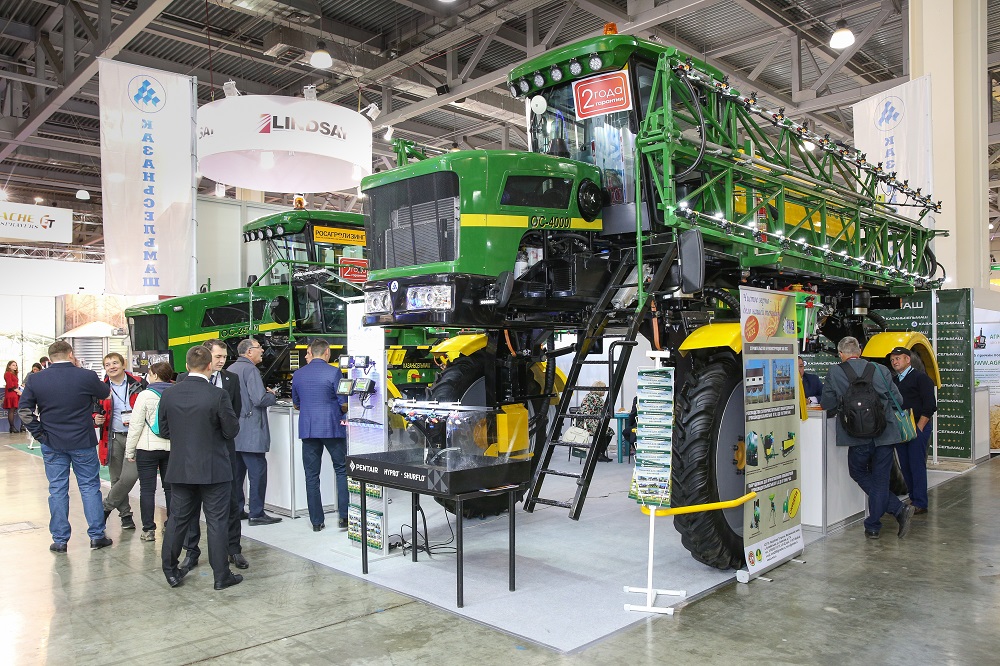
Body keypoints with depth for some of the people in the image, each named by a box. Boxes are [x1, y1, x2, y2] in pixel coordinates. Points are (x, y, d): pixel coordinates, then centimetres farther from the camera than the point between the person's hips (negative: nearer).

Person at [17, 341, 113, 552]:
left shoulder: (35, 380, -3)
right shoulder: (86, 376, -11)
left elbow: (23, 410, -2)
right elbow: (106, 392, 7)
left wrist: (39, 433, 3)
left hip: (52, 445, 2)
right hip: (83, 443, -2)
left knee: (57, 491, 9)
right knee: (90, 487, 8)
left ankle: (59, 540, 14)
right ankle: (97, 535, 12)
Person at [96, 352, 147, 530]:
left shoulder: (138, 384, 0)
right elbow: (95, 412, 17)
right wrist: (96, 419, -5)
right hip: (113, 438, 2)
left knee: (129, 477, -13)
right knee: (116, 479, 8)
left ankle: (106, 507, 10)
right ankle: (125, 514, 24)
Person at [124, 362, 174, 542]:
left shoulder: (146, 395, -9)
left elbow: (136, 425, -7)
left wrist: (130, 451, 2)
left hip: (148, 448, -4)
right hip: (172, 447, 4)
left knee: (147, 489, 4)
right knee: (170, 488, 11)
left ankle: (148, 529, 5)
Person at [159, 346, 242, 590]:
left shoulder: (169, 394, -4)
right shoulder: (217, 395, -18)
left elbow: (164, 430, 6)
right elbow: (231, 431, -11)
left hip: (180, 468, 4)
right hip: (213, 469, -4)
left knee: (178, 519, 17)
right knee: (216, 522, 5)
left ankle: (170, 571, 26)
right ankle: (221, 576, 12)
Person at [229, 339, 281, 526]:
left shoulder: (231, 369, 14)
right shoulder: (250, 369, -13)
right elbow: (260, 399, -22)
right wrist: (272, 395, -1)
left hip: (233, 430, 9)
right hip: (250, 431, -9)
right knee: (258, 471, -3)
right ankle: (256, 514, -1)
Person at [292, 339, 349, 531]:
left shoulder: (298, 374, 6)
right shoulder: (333, 373, -8)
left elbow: (296, 404, 17)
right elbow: (344, 404, -8)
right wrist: (341, 411, 13)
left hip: (308, 429, 4)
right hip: (332, 428, -3)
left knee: (312, 476, 8)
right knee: (342, 471, 7)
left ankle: (316, 521, 11)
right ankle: (344, 517, 3)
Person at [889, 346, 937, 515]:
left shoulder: (920, 378, -4)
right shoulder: (894, 381, 17)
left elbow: (930, 406, -10)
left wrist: (919, 428, -14)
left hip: (918, 428, -7)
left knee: (917, 465, -6)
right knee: (905, 467, 8)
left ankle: (920, 504, -1)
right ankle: (913, 499, 18)